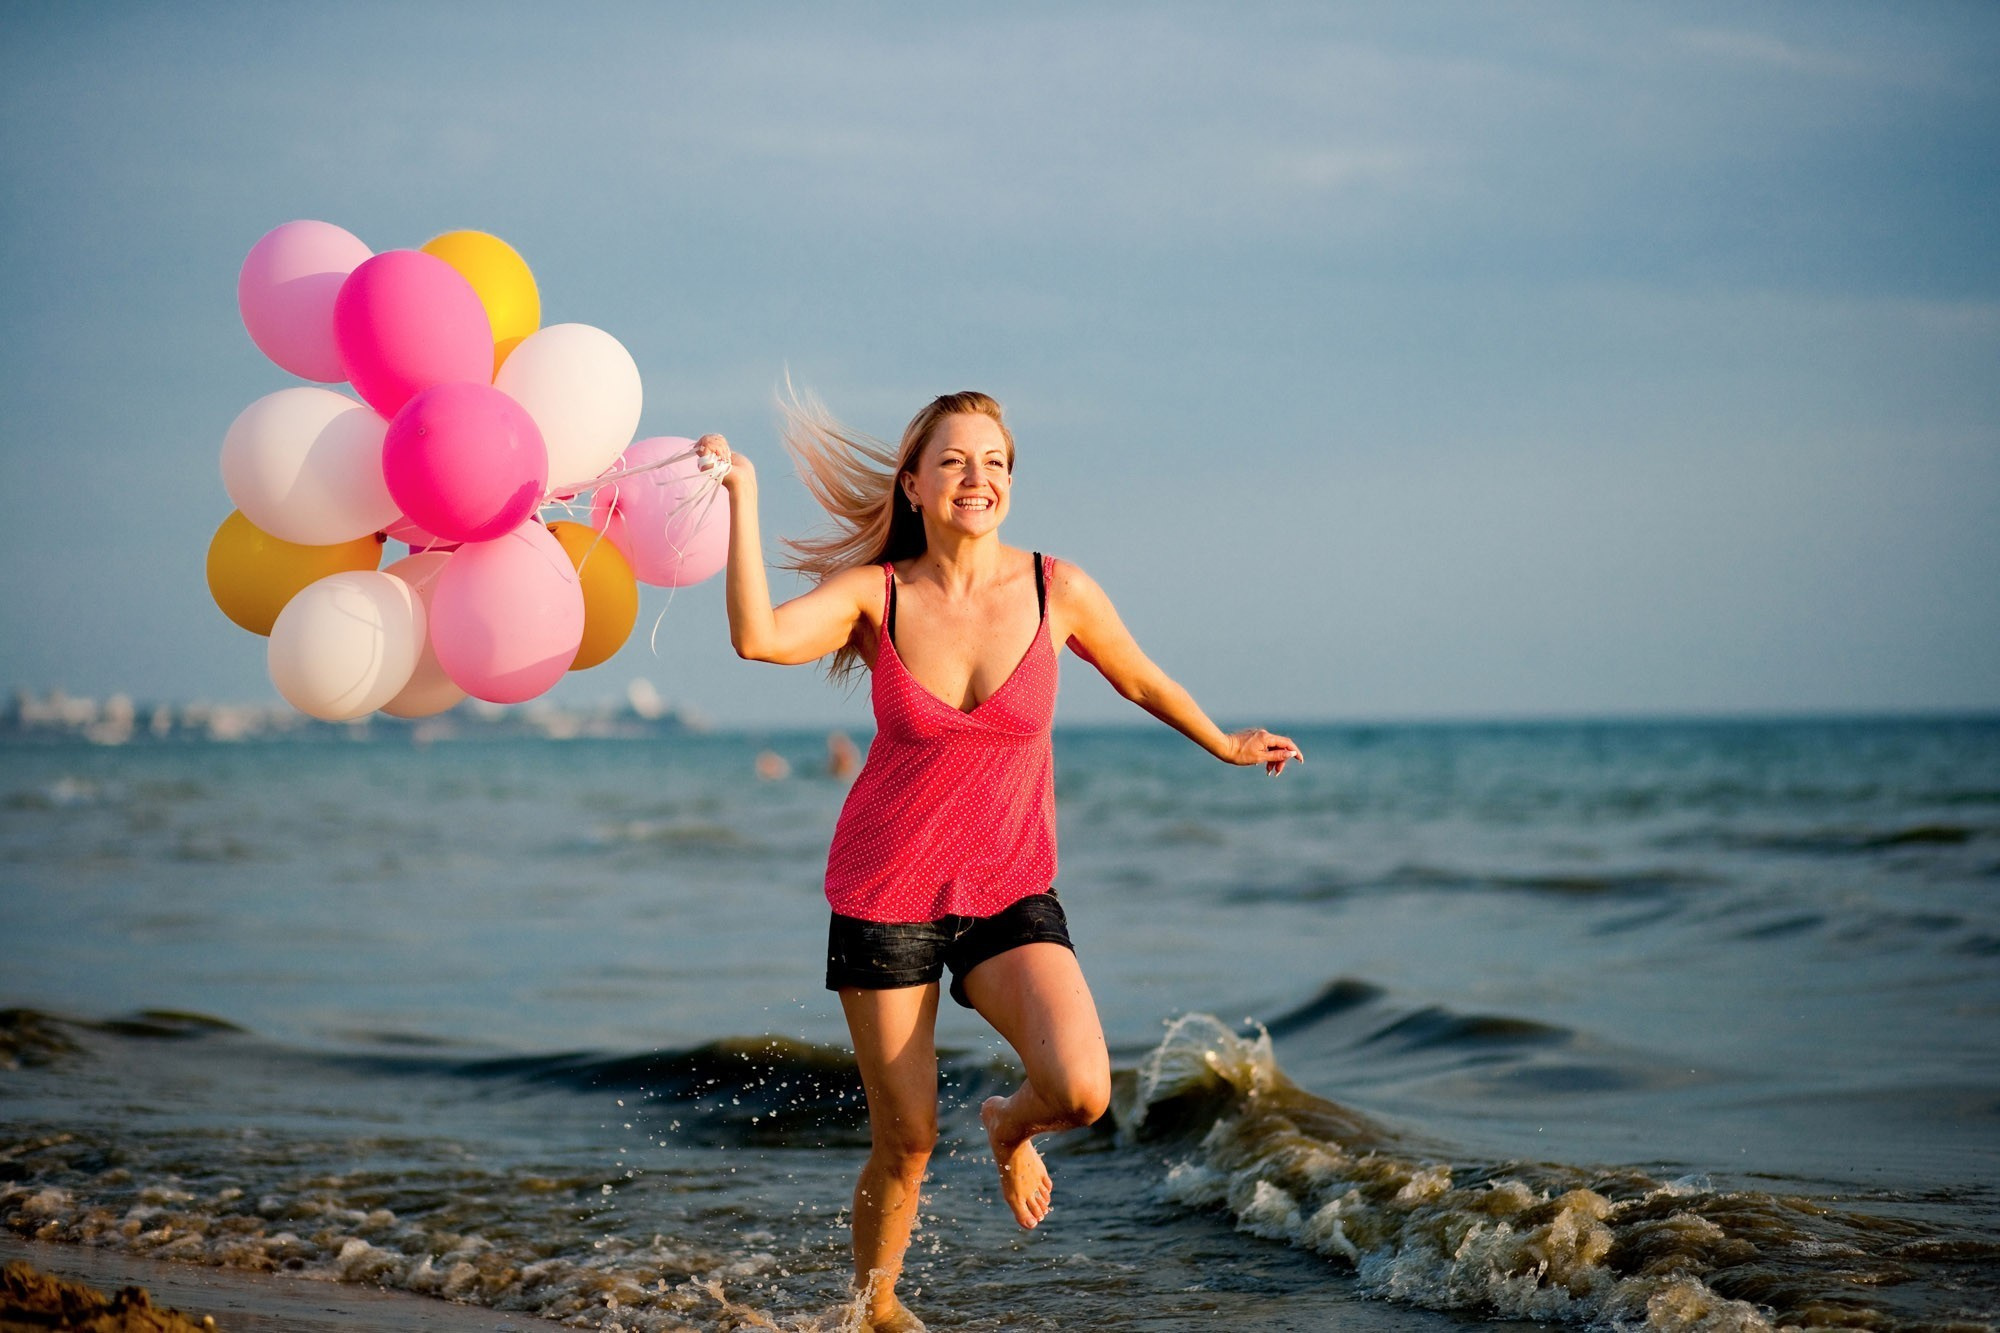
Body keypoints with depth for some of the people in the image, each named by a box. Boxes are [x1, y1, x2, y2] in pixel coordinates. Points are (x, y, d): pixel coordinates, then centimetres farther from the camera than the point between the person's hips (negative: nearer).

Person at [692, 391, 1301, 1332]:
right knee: (906, 1144, 3)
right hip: (885, 893, -1)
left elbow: (1140, 680, 13)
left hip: (1010, 895, 1)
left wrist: (1226, 746, 27)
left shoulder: (1057, 591, -6)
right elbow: (760, 637, -27)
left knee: (1082, 1092, -22)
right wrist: (743, 495, -27)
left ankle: (1009, 1126, 16)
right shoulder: (877, 595, -9)